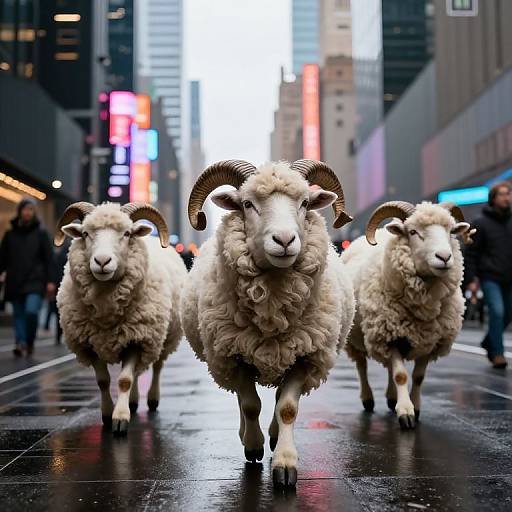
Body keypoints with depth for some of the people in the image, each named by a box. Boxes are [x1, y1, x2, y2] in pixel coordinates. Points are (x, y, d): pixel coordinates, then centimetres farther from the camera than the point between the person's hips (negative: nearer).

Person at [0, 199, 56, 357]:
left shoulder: (41, 233, 4)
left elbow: (49, 258, 2)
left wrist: (50, 280, -4)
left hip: (35, 281, -3)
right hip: (15, 282, 3)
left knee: (31, 311, -17)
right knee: (19, 315, 2)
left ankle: (30, 342, 1)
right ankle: (20, 342, 5)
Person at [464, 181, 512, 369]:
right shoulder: (481, 223, -4)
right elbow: (471, 253, -4)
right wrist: (471, 279, -9)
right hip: (490, 277, -5)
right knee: (497, 311, -16)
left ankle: (489, 343, 33)